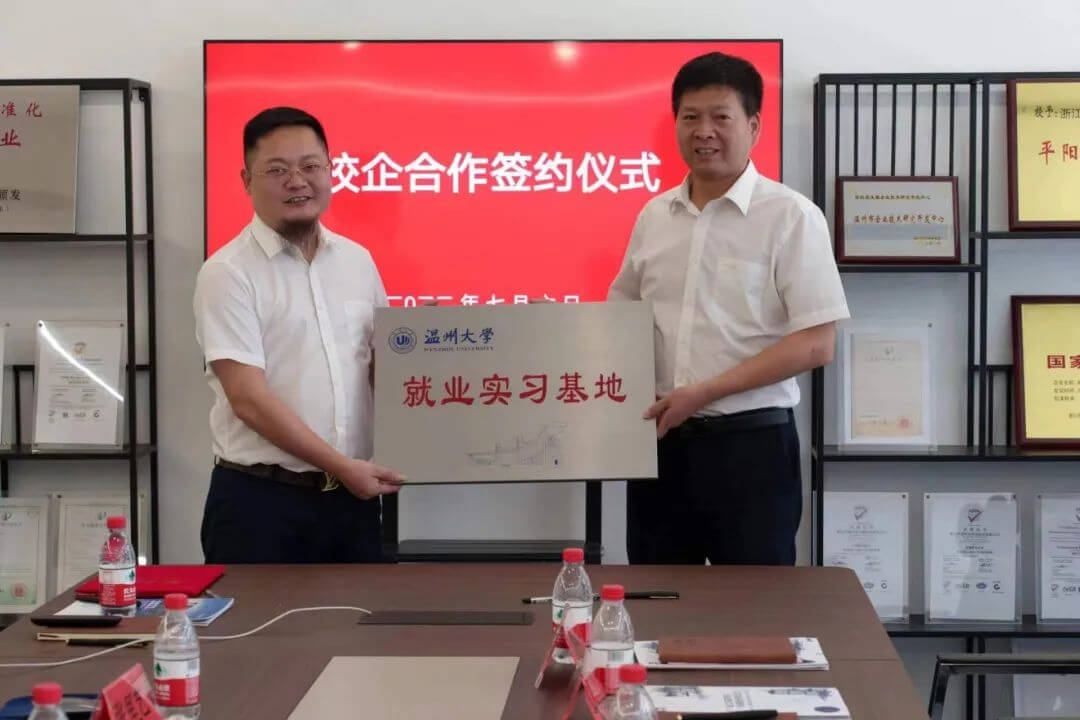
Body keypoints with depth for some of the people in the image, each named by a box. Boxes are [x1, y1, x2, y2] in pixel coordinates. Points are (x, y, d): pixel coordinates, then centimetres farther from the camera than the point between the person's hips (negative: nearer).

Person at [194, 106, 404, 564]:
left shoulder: (357, 261, 10)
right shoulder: (228, 272, -8)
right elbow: (249, 400, -14)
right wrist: (341, 466, -16)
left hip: (353, 495, 5)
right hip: (260, 498, -5)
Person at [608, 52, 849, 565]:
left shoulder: (790, 216, -7)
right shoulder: (654, 216, 9)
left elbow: (815, 345, -13)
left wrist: (704, 392, -17)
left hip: (750, 443, -5)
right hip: (661, 440, 5)